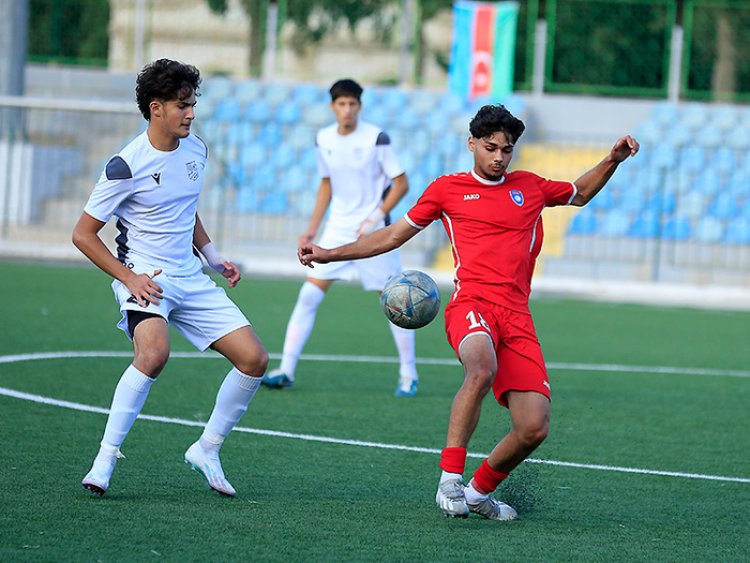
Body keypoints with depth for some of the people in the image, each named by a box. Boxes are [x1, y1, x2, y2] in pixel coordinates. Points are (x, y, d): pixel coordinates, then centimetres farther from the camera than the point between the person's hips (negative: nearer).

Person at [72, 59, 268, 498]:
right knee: (155, 353, -35)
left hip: (191, 280, 7)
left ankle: (207, 449, 15)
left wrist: (213, 255, 14)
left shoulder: (196, 150, 7)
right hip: (146, 278, -7)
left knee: (254, 359, -2)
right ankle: (106, 460, -25)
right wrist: (130, 278, -16)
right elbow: (83, 234, -9)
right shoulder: (127, 166, -14)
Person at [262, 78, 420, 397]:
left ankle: (408, 375, 11)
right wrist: (313, 227, 12)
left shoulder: (376, 139, -12)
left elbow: (401, 183, -8)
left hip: (373, 231, -4)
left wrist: (376, 218, -16)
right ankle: (286, 370, -3)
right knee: (308, 296, -5)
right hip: (337, 230, 4)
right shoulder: (324, 140, 3)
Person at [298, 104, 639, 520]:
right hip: (472, 303, -4)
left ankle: (480, 490, 17)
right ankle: (450, 480, -35)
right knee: (482, 369, -40)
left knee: (534, 429, -10)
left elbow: (581, 193, 41)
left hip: (517, 317, 4)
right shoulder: (447, 189, 14)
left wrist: (613, 160, 24)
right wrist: (330, 254, 16)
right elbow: (393, 236, 21)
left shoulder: (530, 187, 21)